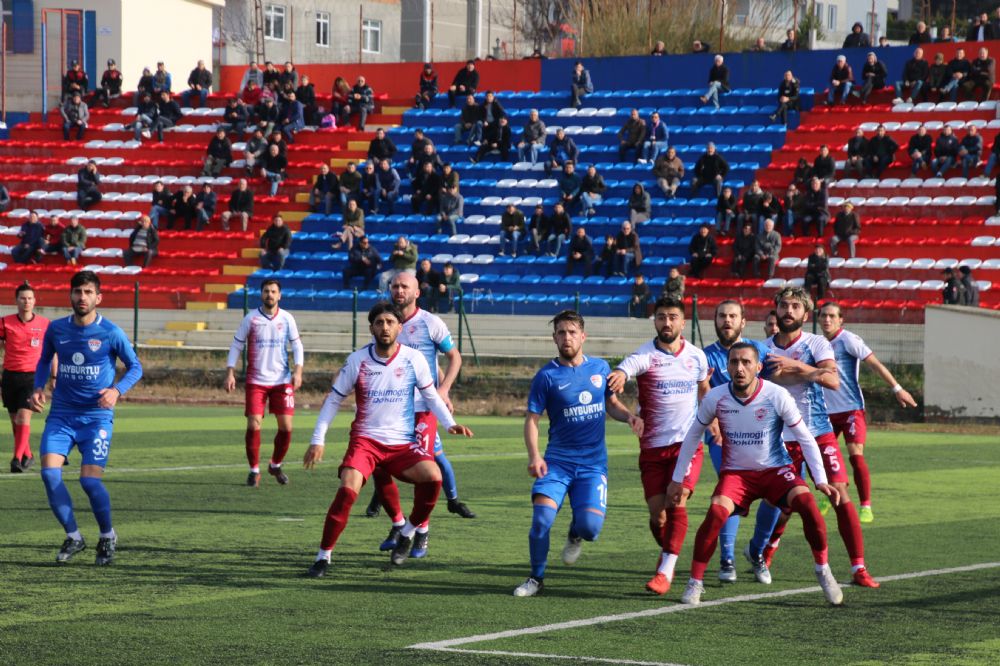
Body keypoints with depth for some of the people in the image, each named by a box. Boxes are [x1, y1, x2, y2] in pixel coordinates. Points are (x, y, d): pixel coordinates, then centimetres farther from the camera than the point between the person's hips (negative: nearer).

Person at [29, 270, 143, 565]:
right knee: (49, 472, -15)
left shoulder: (111, 333, -8)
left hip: (97, 416, -3)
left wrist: (117, 391, -16)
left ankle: (107, 536, 13)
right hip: (61, 415, 3)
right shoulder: (56, 329, 2)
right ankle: (73, 537, 3)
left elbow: (135, 367, 2)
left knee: (90, 480, -14)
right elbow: (45, 360, 20)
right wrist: (38, 388, 2)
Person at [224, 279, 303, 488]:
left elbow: (297, 345, 8)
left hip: (282, 380, 2)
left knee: (286, 427, -1)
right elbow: (236, 346, 4)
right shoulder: (251, 319, -1)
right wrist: (230, 373, -5)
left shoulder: (287, 319, 3)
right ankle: (254, 470, 5)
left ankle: (276, 465, 22)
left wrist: (298, 371, -5)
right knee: (253, 426, -9)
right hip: (256, 381, -2)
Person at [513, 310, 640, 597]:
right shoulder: (547, 376, -2)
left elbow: (611, 403, 22)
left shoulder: (600, 367, 8)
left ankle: (575, 535, 22)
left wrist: (628, 416, 0)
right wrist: (534, 456, -19)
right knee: (542, 517, -21)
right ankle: (536, 578, 2)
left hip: (593, 463, 1)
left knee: (590, 525, -18)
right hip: (558, 460, -1)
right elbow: (532, 419, -3)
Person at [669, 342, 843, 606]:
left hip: (775, 469, 0)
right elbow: (693, 436, 6)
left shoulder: (777, 396, -16)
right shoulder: (715, 398, -11)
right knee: (716, 512, -28)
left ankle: (823, 571, -6)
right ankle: (695, 582, -11)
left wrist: (821, 480, -12)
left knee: (807, 502, -27)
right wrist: (677, 479, 8)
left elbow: (805, 439, -6)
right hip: (735, 472, 0)